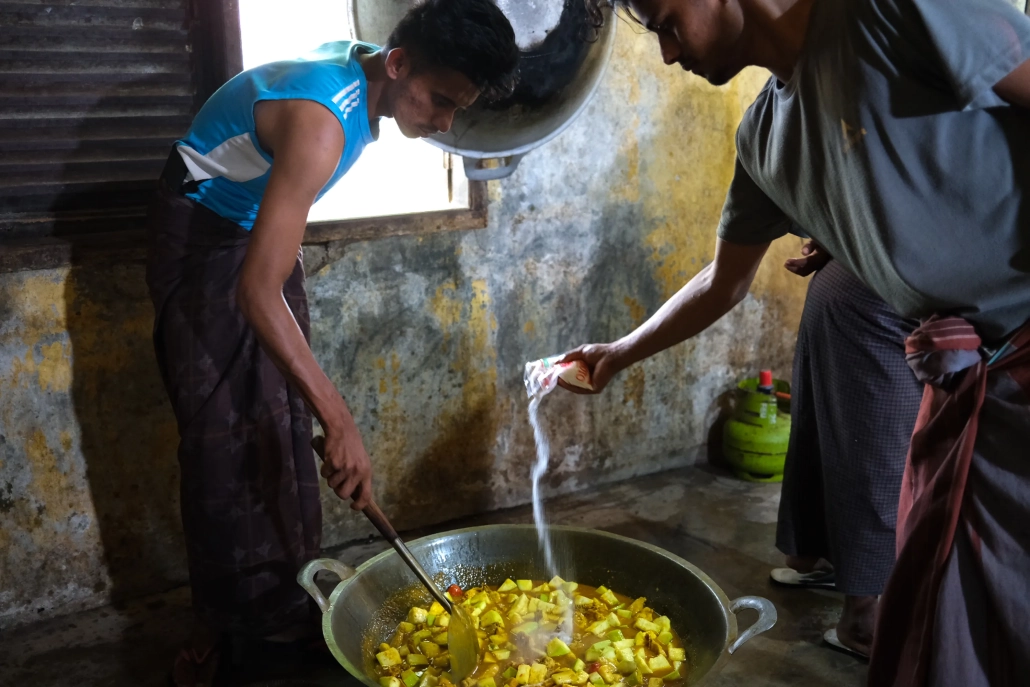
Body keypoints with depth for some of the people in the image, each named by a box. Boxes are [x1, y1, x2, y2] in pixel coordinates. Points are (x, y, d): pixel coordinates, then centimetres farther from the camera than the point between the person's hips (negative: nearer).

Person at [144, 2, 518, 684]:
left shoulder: (359, 68, -8)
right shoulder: (321, 122, -36)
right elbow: (258, 289, -41)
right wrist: (340, 421, -44)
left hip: (262, 226, 8)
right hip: (205, 237, -8)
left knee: (284, 421, 7)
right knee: (223, 432, -7)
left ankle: (284, 593, 18)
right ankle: (220, 620, 8)